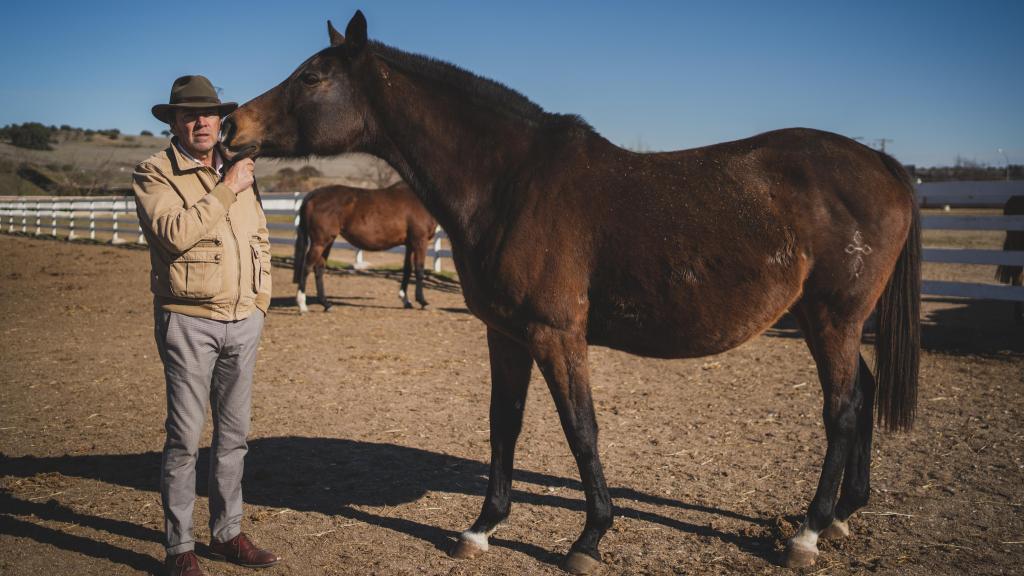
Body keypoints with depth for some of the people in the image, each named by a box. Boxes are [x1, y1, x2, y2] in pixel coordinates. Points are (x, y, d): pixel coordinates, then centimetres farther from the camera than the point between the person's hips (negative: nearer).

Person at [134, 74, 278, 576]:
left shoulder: (238, 173, 13)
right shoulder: (153, 173, -4)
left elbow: (261, 240, 19)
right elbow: (175, 232, -21)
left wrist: (261, 300, 11)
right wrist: (226, 190, -17)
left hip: (244, 320, 6)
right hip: (188, 321, -5)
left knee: (233, 434, 12)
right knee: (184, 436, -1)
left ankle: (227, 533, 24)